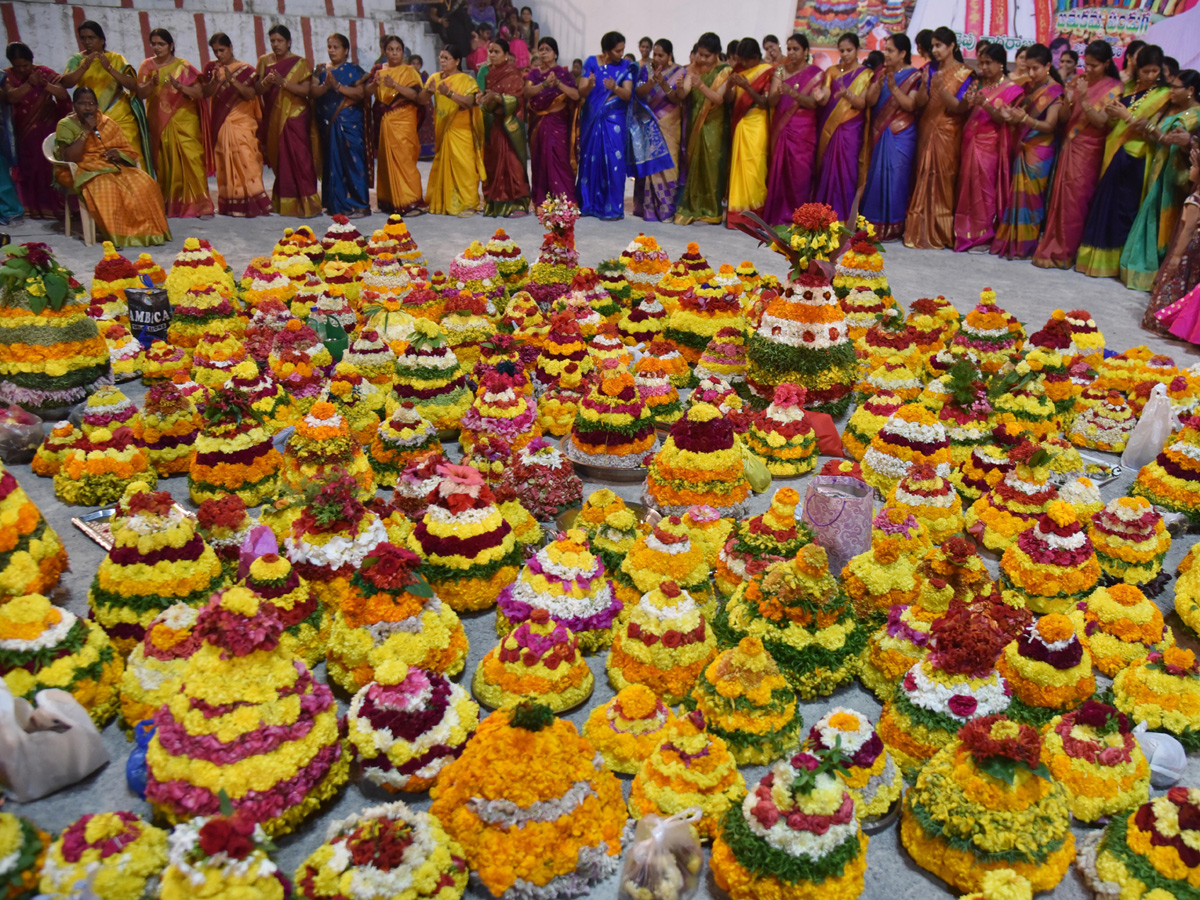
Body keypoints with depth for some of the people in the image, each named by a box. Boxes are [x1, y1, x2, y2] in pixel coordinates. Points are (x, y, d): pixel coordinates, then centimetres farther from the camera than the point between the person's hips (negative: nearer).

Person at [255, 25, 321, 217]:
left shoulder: (300, 63, 1)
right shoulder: (265, 61, 11)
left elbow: (305, 90, -10)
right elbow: (257, 89, 6)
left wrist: (283, 82, -20)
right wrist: (266, 82, -15)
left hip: (295, 117, -4)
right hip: (273, 118, 4)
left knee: (298, 159, -11)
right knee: (279, 161, 6)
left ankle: (307, 204, -9)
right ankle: (282, 203, 14)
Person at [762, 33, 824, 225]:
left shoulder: (815, 73, 3)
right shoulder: (780, 71, 10)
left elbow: (814, 102, -8)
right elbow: (771, 101, 0)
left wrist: (793, 93, -23)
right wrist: (778, 93, -22)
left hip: (803, 131, -3)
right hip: (781, 128, 3)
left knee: (800, 172, -7)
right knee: (779, 170, -1)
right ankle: (778, 216, 6)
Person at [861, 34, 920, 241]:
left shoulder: (914, 76, -1)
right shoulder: (880, 73, 12)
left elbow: (911, 105, -12)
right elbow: (870, 100, 1)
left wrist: (894, 87, -22)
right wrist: (879, 83, -16)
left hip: (901, 135, -4)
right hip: (880, 133, 4)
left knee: (896, 177, -6)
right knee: (876, 175, 3)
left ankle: (893, 227, -1)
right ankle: (874, 224, 10)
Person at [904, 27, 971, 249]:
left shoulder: (964, 74, -2)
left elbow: (960, 107, -12)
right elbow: (919, 103, 5)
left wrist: (941, 89, -24)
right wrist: (924, 85, -15)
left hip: (947, 134, -4)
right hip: (927, 131, 4)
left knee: (943, 180, -5)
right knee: (924, 179, 3)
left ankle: (940, 233, 1)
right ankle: (922, 230, 8)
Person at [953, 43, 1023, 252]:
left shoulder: (1010, 88, -2)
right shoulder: (979, 84, 12)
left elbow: (1003, 119, -11)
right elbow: (963, 111, 7)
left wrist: (985, 104, -24)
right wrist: (967, 101, -14)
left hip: (989, 144, -5)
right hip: (971, 141, 5)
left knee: (984, 186, -5)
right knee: (968, 185, 5)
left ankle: (983, 235, 1)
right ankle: (967, 232, 12)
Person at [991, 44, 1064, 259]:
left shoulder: (1055, 91, -8)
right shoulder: (1029, 87, 11)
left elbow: (1050, 125, -15)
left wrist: (1025, 119, -29)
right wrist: (1011, 116, -9)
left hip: (1041, 151, -6)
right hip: (1024, 147, 6)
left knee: (1031, 195, -5)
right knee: (1019, 194, 5)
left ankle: (1026, 245, 2)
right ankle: (1014, 241, 12)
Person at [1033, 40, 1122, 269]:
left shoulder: (1113, 88, -3)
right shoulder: (1079, 81, 9)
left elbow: (1101, 121, -13)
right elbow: (1065, 117, 7)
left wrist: (1084, 100, -22)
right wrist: (1068, 100, -13)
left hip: (1089, 151, -4)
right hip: (1069, 146, 5)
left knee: (1075, 201, -4)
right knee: (1059, 197, 4)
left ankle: (1064, 252, 3)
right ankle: (1054, 248, 12)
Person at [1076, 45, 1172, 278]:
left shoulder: (1163, 95, -3)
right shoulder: (1128, 88, 13)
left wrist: (1126, 115, -13)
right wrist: (1112, 112, -5)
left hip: (1135, 159, -6)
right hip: (1115, 153, 6)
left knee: (1125, 207, -3)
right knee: (1106, 203, 7)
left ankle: (1113, 260, 3)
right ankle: (1098, 256, 14)